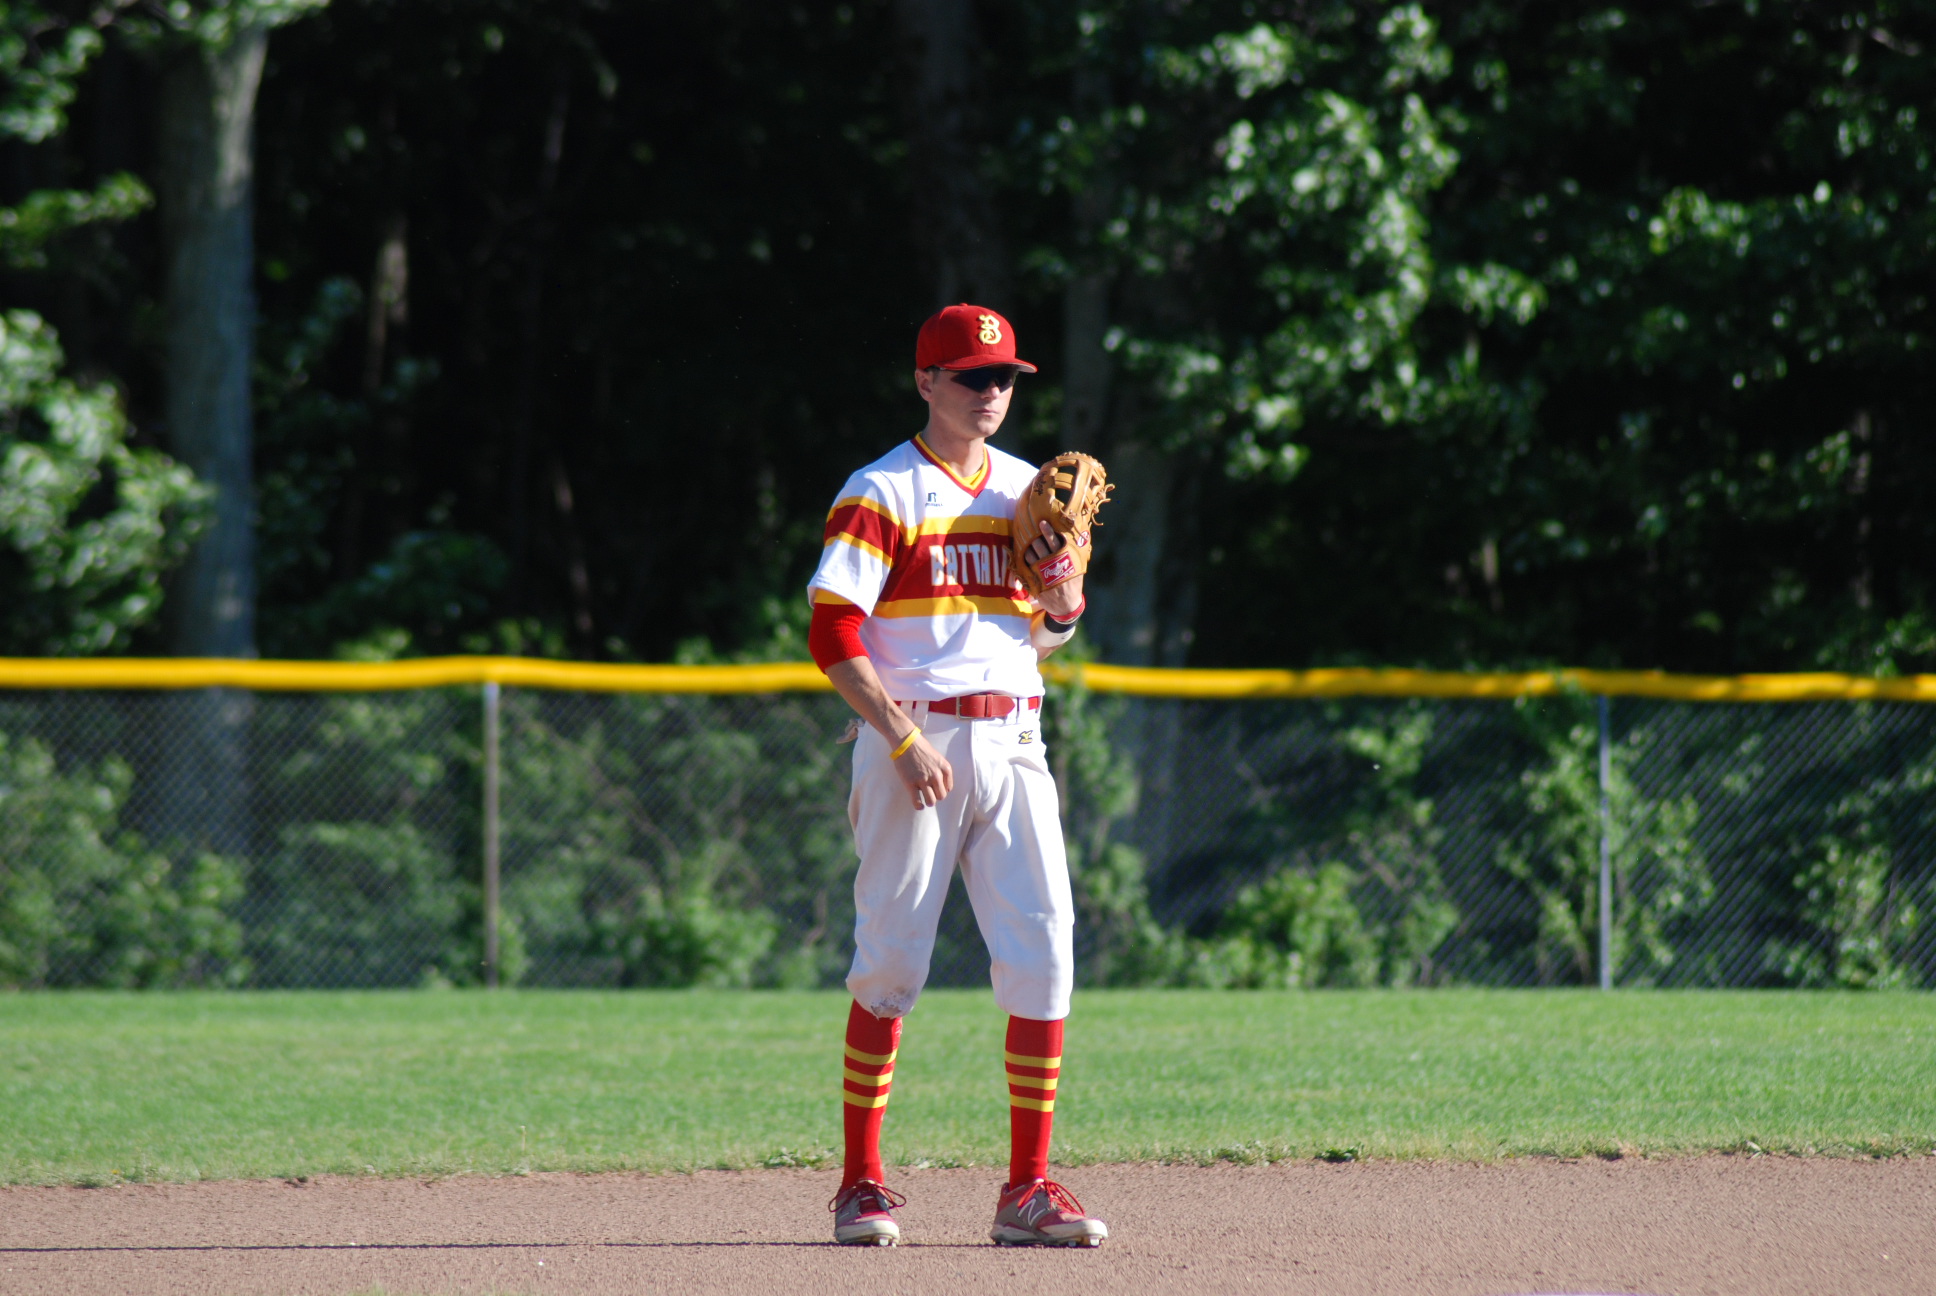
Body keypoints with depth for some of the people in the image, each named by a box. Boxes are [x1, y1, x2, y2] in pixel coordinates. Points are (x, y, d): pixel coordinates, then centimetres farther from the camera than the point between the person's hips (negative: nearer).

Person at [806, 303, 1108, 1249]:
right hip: (913, 740, -5)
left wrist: (1065, 594, 0)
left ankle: (1028, 1188, 1)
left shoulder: (1026, 491, 15)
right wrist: (905, 740, -18)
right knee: (890, 962, -3)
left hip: (1012, 742, 5)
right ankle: (861, 1184, 6)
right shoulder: (881, 494, -4)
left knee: (1042, 958, -3)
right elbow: (834, 637, -11)